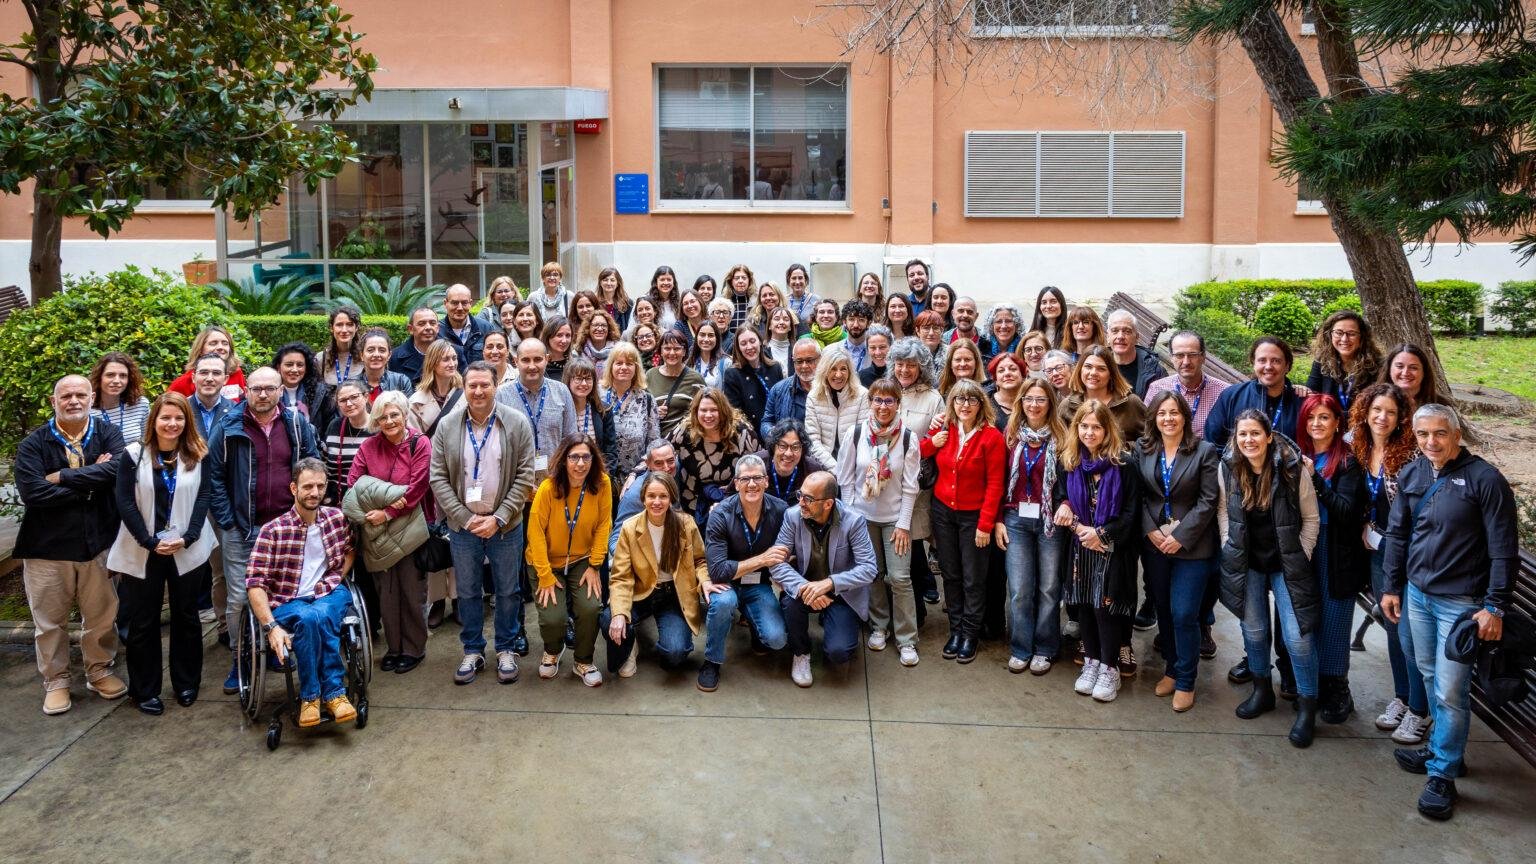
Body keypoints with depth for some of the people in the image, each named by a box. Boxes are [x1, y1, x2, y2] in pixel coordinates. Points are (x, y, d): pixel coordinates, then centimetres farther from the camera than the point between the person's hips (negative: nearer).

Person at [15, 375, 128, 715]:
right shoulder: (33, 443, -4)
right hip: (47, 546, -1)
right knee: (50, 621, 10)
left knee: (102, 617, 13)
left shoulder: (109, 434, 0)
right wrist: (91, 482, -17)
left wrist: (62, 477, -19)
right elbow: (32, 492, -18)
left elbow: (118, 469, -20)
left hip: (98, 543, 1)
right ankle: (55, 681, 27)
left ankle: (99, 672, 32)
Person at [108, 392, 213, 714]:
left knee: (186, 616, 11)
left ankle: (186, 682, 24)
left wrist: (187, 538, -14)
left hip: (187, 550, 1)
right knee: (143, 621, 6)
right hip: (143, 551, -1)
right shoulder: (134, 454, -3)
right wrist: (150, 542, -13)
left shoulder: (198, 454, 0)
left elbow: (203, 497, -2)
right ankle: (145, 690, 17)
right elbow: (125, 502, -6)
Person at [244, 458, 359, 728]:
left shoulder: (337, 518, 4)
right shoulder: (273, 530, -9)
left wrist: (336, 579, 6)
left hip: (330, 595, 2)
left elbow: (349, 549, 25)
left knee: (319, 615, -34)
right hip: (288, 602, -2)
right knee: (309, 617, -36)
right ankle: (333, 692, -21)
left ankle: (312, 695, -20)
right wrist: (271, 627, -23)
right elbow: (255, 583, -13)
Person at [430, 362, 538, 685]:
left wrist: (498, 518, -12)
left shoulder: (517, 423, -6)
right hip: (462, 525, 1)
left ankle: (506, 650, 25)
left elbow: (524, 476, -6)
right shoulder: (447, 426, -2)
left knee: (507, 591, 10)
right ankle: (472, 651, 27)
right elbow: (438, 478, -2)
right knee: (468, 592, 12)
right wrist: (465, 518, -10)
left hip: (505, 525, -1)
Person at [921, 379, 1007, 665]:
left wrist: (985, 524, -14)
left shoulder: (992, 436, -13)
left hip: (974, 515, -4)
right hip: (943, 510, 4)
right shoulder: (942, 430, -2)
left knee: (973, 578, 5)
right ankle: (955, 629, 25)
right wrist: (931, 441, -10)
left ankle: (970, 634, 18)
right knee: (950, 573, 12)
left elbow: (994, 484, -12)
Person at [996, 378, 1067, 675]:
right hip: (1016, 519, 1)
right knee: (1019, 589, 1)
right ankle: (1020, 648, 16)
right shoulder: (1011, 435, 4)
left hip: (1050, 519, -1)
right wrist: (998, 520, 1)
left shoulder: (1061, 437, -3)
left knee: (1049, 587, 5)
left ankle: (1044, 649, 19)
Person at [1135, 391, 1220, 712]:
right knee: (1163, 610, 12)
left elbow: (1208, 500, -9)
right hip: (1154, 544, 4)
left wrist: (1180, 536, -14)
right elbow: (1140, 497, 4)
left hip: (1191, 545, -4)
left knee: (1184, 614, -7)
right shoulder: (1143, 451, 5)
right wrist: (1151, 531, -10)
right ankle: (1171, 669, 28)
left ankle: (1185, 681, 7)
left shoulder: (1204, 451, -4)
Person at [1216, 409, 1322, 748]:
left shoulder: (1293, 468, -17)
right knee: (1253, 630, 13)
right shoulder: (1229, 468, -8)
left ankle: (1307, 707, 9)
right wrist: (1229, 549, 2)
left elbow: (1310, 519, -7)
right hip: (1247, 563, 3)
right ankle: (1262, 691, 34)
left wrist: (1300, 560, -6)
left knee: (1297, 637, -6)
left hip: (1286, 564, -3)